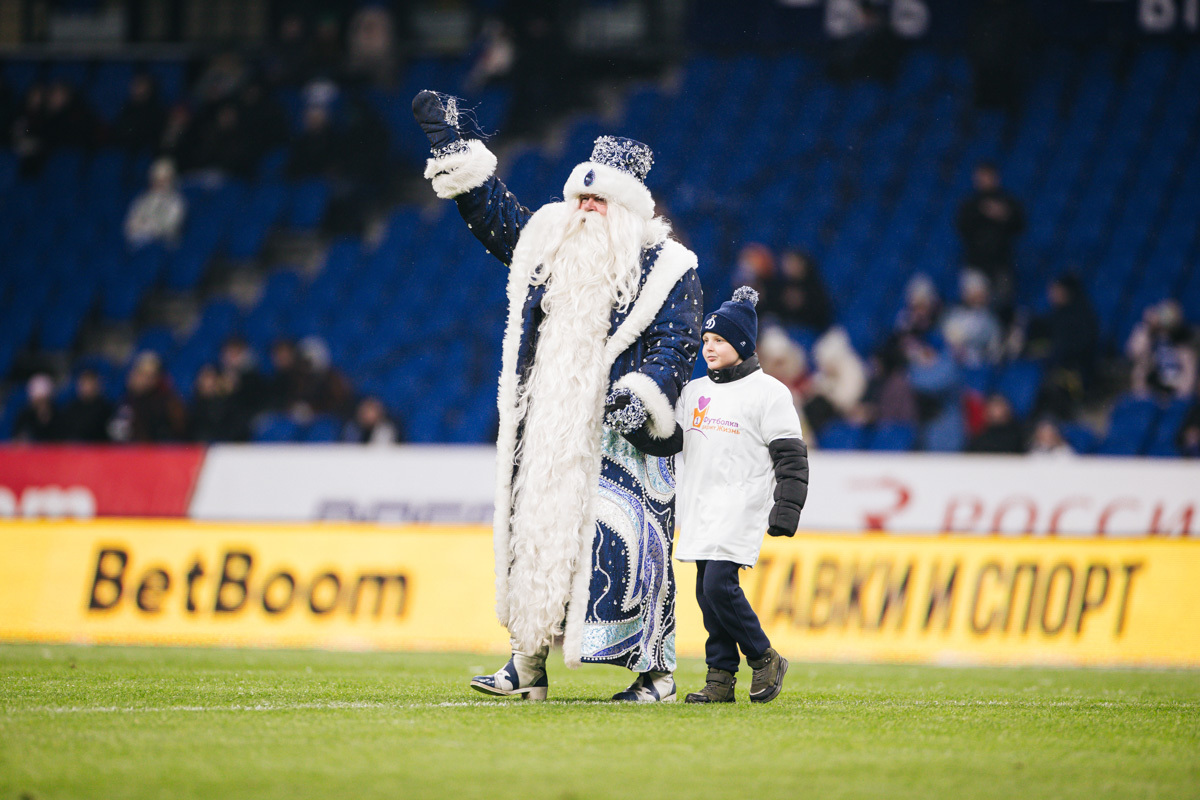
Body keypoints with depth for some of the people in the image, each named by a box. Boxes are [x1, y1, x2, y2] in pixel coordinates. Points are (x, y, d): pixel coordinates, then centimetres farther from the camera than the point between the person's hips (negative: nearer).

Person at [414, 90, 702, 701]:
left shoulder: (667, 269, -2)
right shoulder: (547, 244, 14)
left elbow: (677, 343, -7)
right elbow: (492, 210, 24)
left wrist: (644, 392, -23)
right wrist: (450, 141, 22)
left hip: (619, 436, -6)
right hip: (547, 436, 6)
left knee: (624, 543, -13)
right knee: (536, 534, 6)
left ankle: (655, 671, -7)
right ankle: (527, 664, 13)